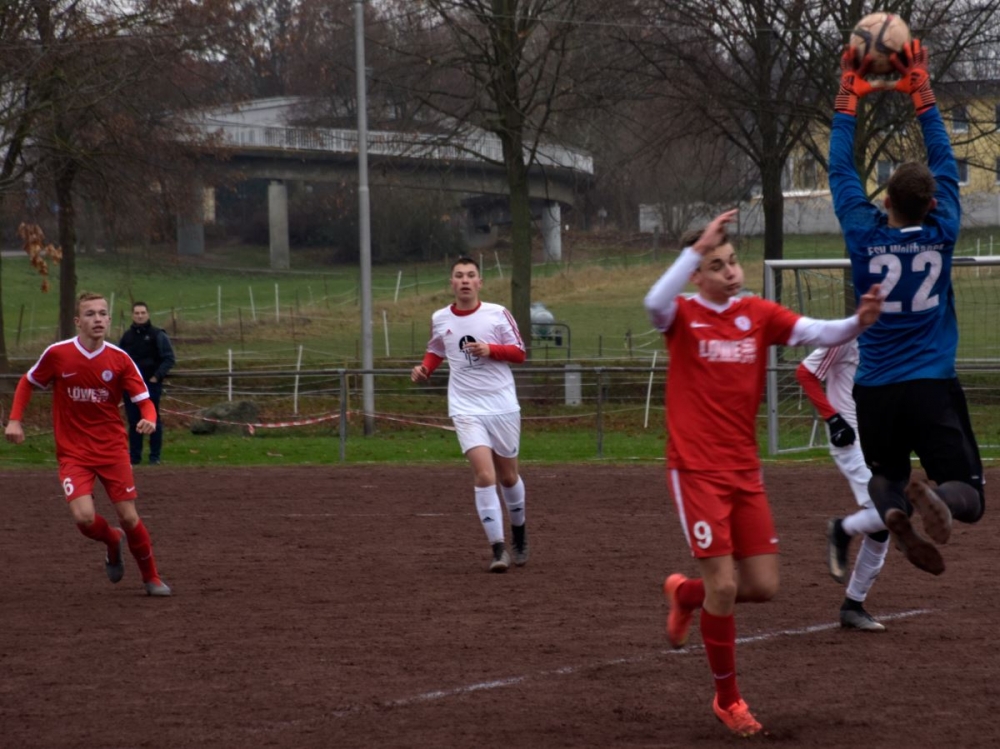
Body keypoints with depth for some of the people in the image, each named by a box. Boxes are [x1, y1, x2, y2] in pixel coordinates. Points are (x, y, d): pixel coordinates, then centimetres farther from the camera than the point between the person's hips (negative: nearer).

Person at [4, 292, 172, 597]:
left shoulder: (120, 359, -8)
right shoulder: (57, 354, -10)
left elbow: (144, 400, -6)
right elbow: (27, 383, 8)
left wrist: (149, 419, -29)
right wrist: (14, 420, -2)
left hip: (112, 449, 1)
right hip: (73, 452, -1)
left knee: (129, 517, 1)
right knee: (84, 517, -18)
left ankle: (151, 577, 24)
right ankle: (113, 542, 19)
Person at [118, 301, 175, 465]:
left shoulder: (158, 335, -2)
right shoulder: (127, 336, 12)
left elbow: (169, 358, -3)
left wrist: (157, 376, -12)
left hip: (151, 384, -4)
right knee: (133, 421, 6)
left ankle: (155, 456, 3)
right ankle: (134, 456, 12)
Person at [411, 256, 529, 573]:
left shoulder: (497, 314, -3)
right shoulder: (440, 319, 4)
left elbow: (519, 353, 0)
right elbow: (436, 351, 21)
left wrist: (490, 350, -17)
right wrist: (424, 369, 1)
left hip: (503, 406, 0)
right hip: (466, 409, 0)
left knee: (508, 476, 14)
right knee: (485, 475, -16)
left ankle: (519, 536, 39)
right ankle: (498, 549, -14)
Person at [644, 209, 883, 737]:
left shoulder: (758, 315, 4)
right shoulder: (683, 317, -7)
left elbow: (818, 333, -9)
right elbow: (655, 302, -31)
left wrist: (859, 322, -29)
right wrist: (697, 247, -36)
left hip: (745, 470, 5)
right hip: (696, 470, -5)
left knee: (763, 586, 4)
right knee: (724, 584, -9)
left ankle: (685, 594, 36)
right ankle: (727, 698, 9)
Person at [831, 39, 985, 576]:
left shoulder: (865, 237, -4)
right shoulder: (941, 234, -2)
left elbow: (840, 172, 9)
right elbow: (945, 163, 10)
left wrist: (848, 99, 17)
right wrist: (921, 94, 18)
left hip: (876, 392, 1)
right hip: (934, 390, -1)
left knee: (885, 477, 20)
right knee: (968, 496, -2)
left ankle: (893, 509, -18)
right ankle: (936, 497, -39)